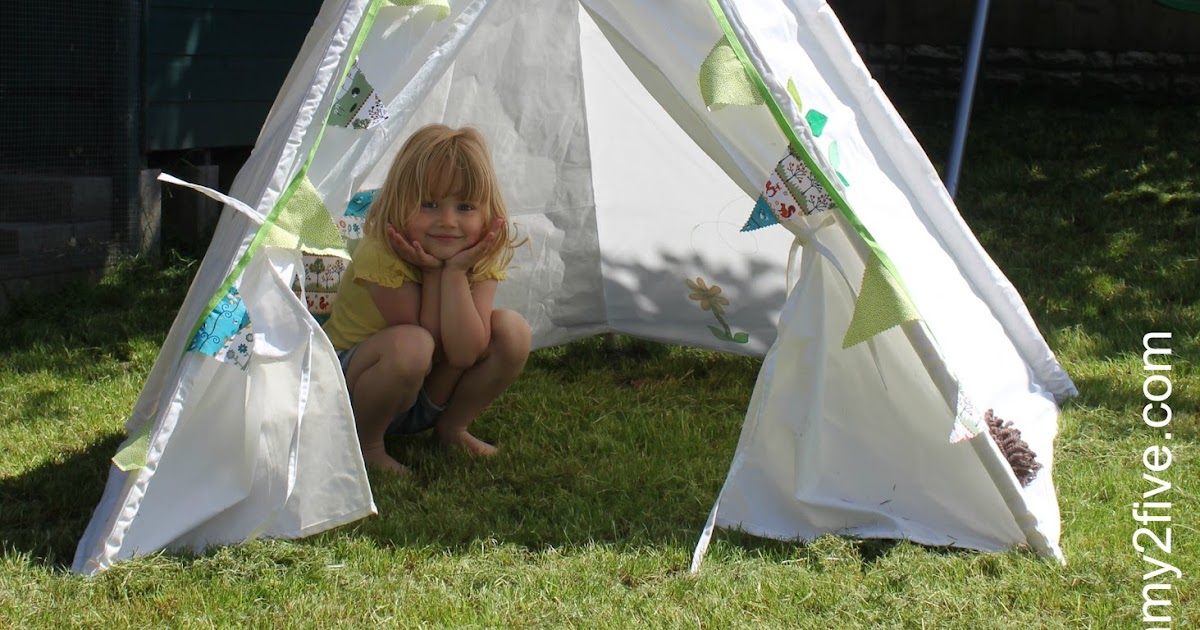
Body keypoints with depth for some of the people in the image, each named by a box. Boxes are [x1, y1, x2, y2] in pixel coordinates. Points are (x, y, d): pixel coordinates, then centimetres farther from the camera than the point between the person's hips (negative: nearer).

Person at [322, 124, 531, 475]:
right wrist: (432, 271, -27)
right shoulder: (380, 256, -26)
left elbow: (463, 354, -25)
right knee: (409, 345, -38)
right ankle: (365, 443, -11)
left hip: (429, 397, 5)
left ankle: (452, 427, 5)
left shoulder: (479, 258, -11)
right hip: (347, 389, -5)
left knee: (512, 330, -16)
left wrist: (455, 272, -29)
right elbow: (429, 348, -25)